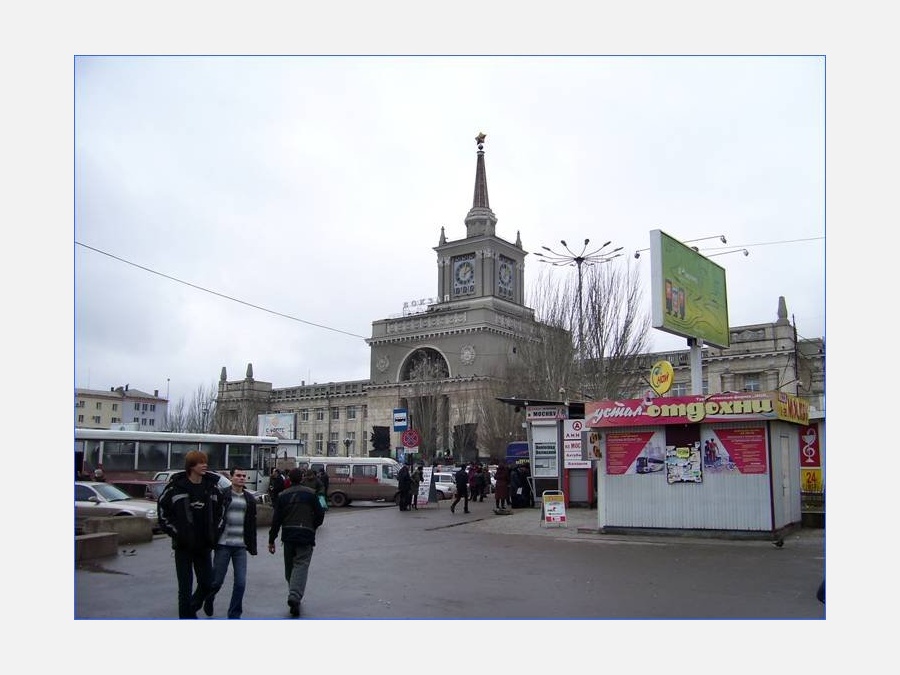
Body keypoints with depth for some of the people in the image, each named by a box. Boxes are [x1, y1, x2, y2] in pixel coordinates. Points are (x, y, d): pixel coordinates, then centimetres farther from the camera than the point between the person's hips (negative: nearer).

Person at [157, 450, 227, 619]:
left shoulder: (212, 485, 2)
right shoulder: (176, 486, -9)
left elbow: (221, 510, 13)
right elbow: (162, 509, -2)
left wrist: (216, 532, 4)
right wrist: (174, 532, -7)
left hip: (204, 545, 4)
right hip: (184, 545, -3)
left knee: (207, 583, 10)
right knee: (185, 587, 2)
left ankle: (192, 608, 37)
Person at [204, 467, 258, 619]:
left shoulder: (250, 499, 11)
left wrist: (252, 546, 12)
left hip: (240, 546, 3)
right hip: (223, 545, -3)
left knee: (241, 582, -2)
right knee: (217, 580, 6)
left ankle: (234, 615, 13)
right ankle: (208, 599, 38)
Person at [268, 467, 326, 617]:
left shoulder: (283, 495, 5)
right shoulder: (310, 493, -1)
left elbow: (276, 519, 3)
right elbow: (320, 514, -1)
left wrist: (271, 540, 8)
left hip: (288, 535, 3)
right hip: (306, 535, -3)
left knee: (289, 566, 16)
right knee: (301, 565, -7)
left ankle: (294, 595, 24)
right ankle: (295, 596, -23)